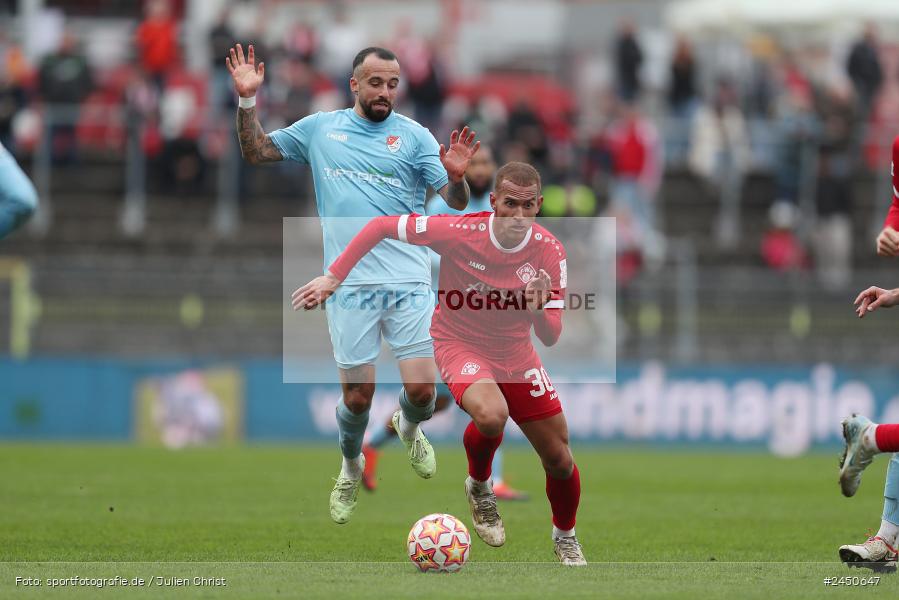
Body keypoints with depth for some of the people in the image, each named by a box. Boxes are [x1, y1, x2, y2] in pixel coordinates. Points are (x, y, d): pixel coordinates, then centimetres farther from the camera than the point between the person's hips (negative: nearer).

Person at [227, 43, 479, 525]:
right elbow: (255, 153, 18)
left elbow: (456, 202, 0)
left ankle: (409, 427, 29)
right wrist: (247, 100, 4)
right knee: (357, 396, -1)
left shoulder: (413, 136, 4)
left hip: (409, 281, 0)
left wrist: (456, 175, -23)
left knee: (421, 389, -8)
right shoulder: (319, 129, 9)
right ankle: (351, 468, 30)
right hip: (350, 285, 0)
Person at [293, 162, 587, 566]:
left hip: (515, 353, 3)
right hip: (458, 343, -3)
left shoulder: (548, 251, -17)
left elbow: (551, 337, -14)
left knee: (559, 460, 4)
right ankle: (479, 485, -2)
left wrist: (538, 309, -37)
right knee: (490, 415, -36)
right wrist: (332, 278, -19)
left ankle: (565, 539, 37)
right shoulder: (458, 231, -25)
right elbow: (380, 227, -14)